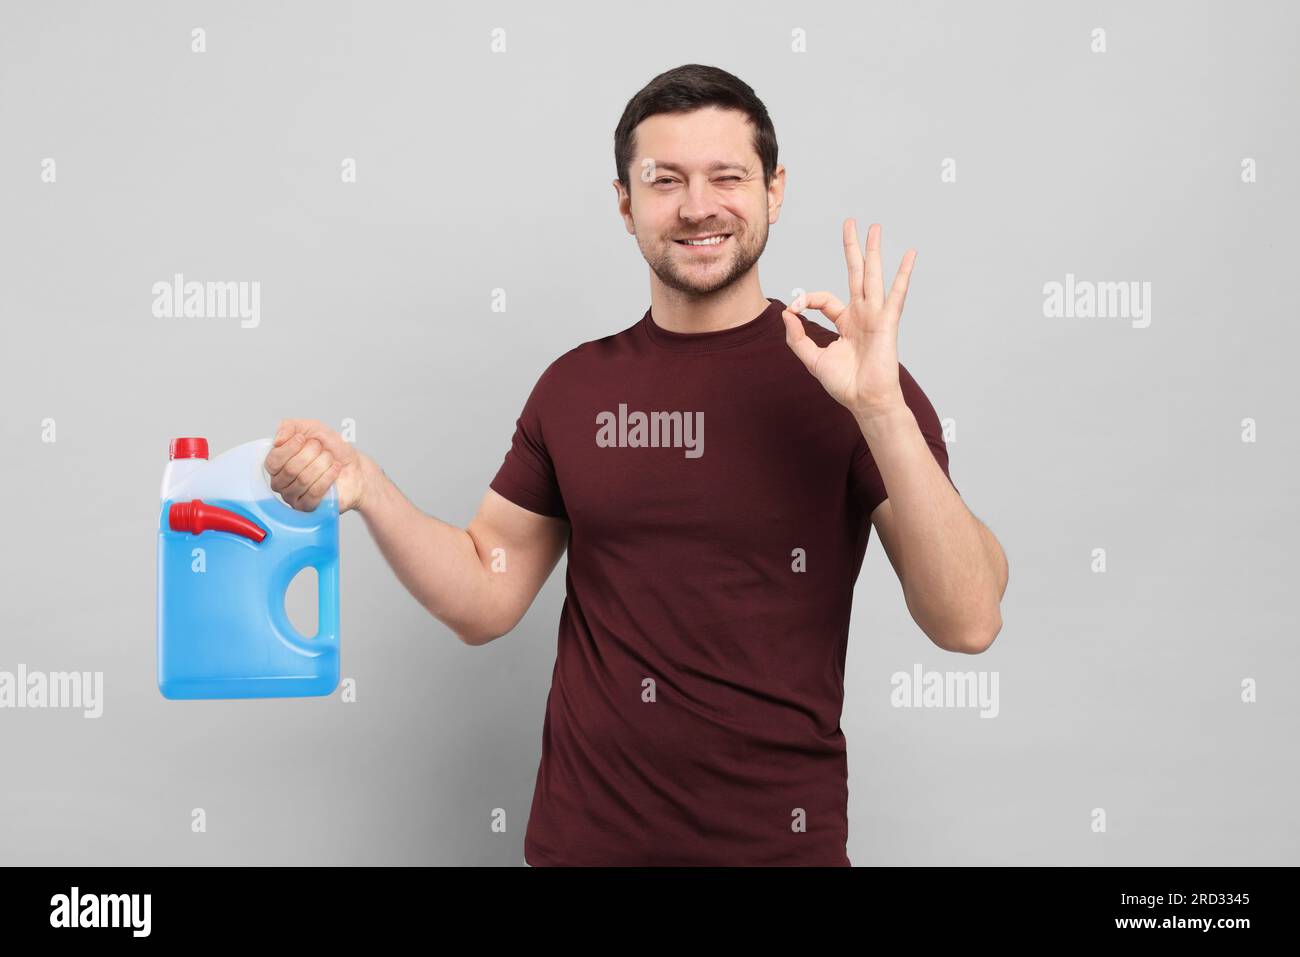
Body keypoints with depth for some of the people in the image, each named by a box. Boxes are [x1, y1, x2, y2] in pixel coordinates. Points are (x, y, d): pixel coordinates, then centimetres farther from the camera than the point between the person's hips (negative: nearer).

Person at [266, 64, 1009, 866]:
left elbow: (969, 623, -16)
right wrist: (366, 488, -10)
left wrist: (881, 408, -27)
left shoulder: (845, 377, -9)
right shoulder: (575, 387, 2)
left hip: (778, 842, -2)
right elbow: (486, 600, 5)